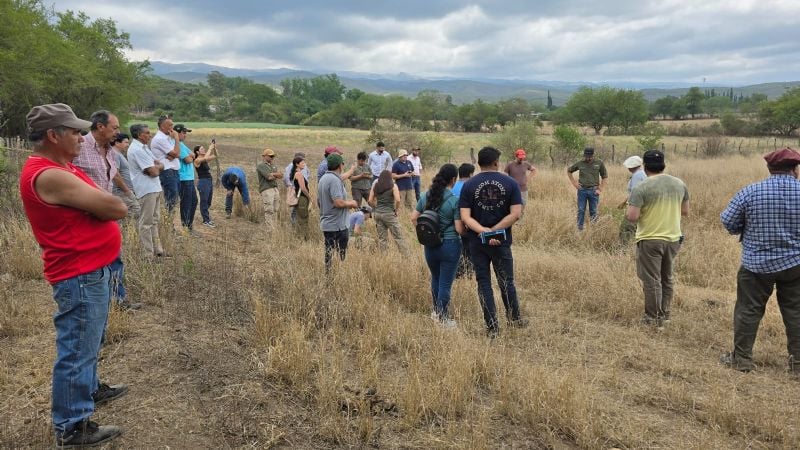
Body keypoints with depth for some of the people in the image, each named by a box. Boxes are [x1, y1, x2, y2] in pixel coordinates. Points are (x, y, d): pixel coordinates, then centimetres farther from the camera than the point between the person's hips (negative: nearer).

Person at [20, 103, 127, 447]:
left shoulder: (60, 168, 10)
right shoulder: (49, 176, -24)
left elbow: (97, 201, 9)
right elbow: (117, 208, -24)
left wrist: (90, 201, -11)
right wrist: (97, 202, -5)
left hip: (90, 270, 10)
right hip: (80, 276, -10)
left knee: (87, 343, 26)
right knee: (77, 350, 1)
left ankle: (88, 390, 44)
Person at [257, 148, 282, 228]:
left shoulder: (273, 165, 21)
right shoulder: (261, 166, -3)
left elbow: (280, 175, 9)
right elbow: (269, 177, -14)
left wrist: (272, 174, -7)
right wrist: (276, 175, 4)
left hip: (275, 188, 8)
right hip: (266, 189, -7)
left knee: (275, 210, 7)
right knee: (269, 210, -9)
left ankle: (273, 227, 12)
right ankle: (269, 229, -8)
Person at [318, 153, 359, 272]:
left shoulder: (323, 179, 11)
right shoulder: (335, 180, -19)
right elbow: (339, 202, -26)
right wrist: (351, 203, -7)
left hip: (326, 224, 9)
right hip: (337, 225, -9)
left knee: (329, 253, 13)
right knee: (341, 255, -1)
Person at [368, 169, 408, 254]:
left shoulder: (375, 186, 6)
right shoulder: (393, 186, -5)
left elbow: (370, 201, 3)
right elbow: (398, 200, -16)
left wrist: (376, 208, 13)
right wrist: (395, 210, -3)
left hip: (377, 213, 4)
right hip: (389, 214, -4)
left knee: (382, 238, 11)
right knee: (398, 237, 2)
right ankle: (406, 255, 3)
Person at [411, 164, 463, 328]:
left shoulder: (426, 196, 0)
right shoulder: (455, 200, -15)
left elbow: (414, 218, 6)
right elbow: (459, 228, -15)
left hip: (430, 245, 5)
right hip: (450, 245, -5)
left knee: (435, 278, 23)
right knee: (445, 283, 5)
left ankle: (436, 311, 38)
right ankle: (443, 319, 15)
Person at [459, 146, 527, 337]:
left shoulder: (469, 185, -4)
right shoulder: (510, 183, -4)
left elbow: (465, 217, -13)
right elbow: (516, 214, -12)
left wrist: (484, 232, -17)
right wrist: (494, 230, -12)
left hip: (477, 243, 0)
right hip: (502, 242, 0)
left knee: (484, 283, 9)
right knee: (506, 281, 17)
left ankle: (492, 327, 12)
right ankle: (514, 318, 32)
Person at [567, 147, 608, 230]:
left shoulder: (599, 163, -3)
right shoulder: (580, 163, -1)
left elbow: (604, 177, 5)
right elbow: (569, 171, 14)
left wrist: (600, 189, -2)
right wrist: (574, 183, 6)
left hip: (593, 191, -1)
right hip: (582, 190, 1)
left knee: (593, 211, 5)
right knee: (581, 211, 4)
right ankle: (580, 229, 12)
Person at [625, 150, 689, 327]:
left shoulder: (642, 188, -17)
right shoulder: (679, 184, 2)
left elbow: (632, 217, -20)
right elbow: (685, 211, 12)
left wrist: (628, 210, 1)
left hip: (650, 240, -6)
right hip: (673, 239, 6)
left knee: (651, 280, 5)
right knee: (666, 278, 20)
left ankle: (653, 318, 13)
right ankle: (665, 313, 31)